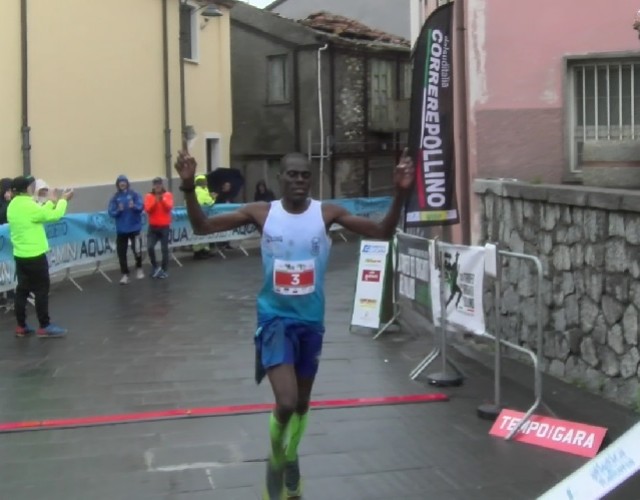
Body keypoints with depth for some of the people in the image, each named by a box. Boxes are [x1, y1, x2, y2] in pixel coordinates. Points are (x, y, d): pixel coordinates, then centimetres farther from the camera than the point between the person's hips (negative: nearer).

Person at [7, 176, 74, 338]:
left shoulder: (12, 206, 6)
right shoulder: (29, 206, -19)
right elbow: (54, 215, -13)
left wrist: (52, 202, 20)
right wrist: (63, 200, 1)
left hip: (20, 256, 8)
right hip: (35, 256, -8)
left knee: (22, 290, 11)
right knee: (41, 290, 0)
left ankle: (21, 327, 15)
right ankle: (44, 327, 4)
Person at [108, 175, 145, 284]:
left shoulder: (134, 194, -1)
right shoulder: (115, 198, 2)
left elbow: (140, 207, -11)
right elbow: (111, 212, -4)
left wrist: (134, 206, -30)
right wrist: (118, 210, -22)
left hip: (134, 227, -2)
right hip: (121, 229, 2)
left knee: (137, 250, -9)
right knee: (121, 252, 2)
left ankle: (139, 268, 19)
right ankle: (125, 275, 12)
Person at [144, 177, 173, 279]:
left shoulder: (168, 195, 1)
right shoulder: (149, 196, 2)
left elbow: (169, 207, -14)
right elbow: (147, 209, -11)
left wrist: (162, 200, -28)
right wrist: (155, 201, -23)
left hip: (164, 226, -1)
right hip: (153, 227, 1)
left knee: (164, 249, 4)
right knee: (150, 247, -14)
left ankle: (164, 270, 16)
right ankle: (155, 267, 7)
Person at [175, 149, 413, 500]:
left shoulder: (326, 213, -6)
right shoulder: (261, 212, -7)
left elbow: (383, 232, -7)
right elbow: (202, 227, -7)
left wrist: (400, 193, -22)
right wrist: (189, 187, -22)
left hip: (311, 321, 3)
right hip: (276, 319, -3)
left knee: (302, 402, 18)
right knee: (286, 402, -17)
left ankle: (290, 458, 46)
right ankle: (276, 463, 13)